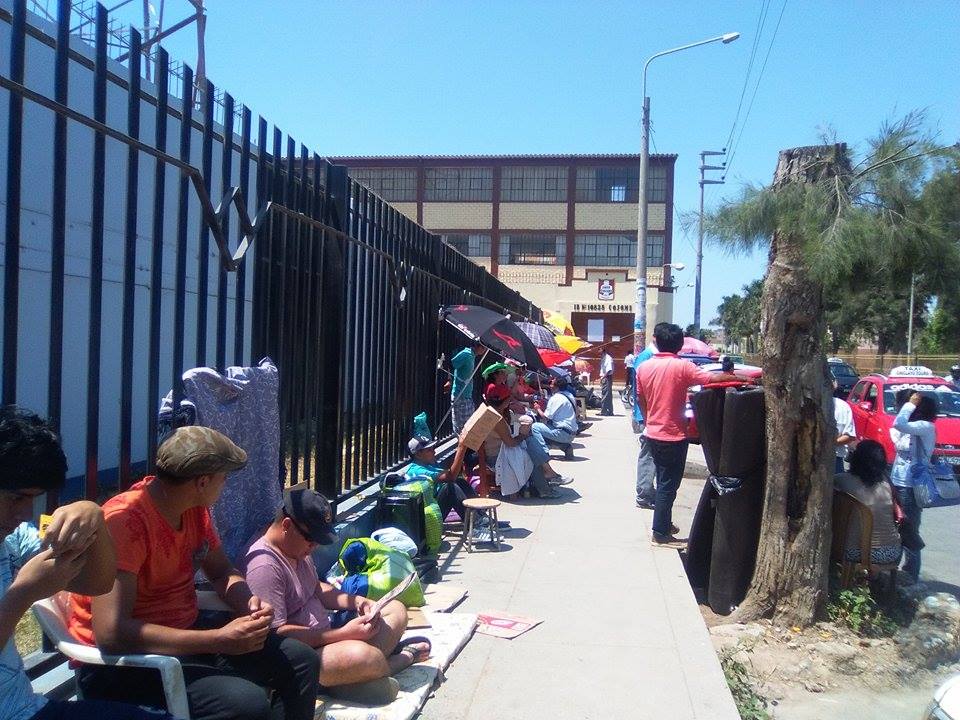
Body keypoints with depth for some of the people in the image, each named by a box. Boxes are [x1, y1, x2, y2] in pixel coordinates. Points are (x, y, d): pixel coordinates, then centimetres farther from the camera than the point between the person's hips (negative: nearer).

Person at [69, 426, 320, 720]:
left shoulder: (195, 508, 0)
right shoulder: (125, 520, -26)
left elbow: (222, 572, 13)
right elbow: (110, 633, -33)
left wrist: (249, 603, -11)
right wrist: (219, 640, -33)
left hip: (186, 634, 8)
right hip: (123, 662, -8)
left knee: (301, 660, 2)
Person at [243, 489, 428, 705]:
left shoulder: (299, 548, 9)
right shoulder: (264, 566, -22)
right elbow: (277, 633, -26)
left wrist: (356, 601, 3)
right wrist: (342, 634, -26)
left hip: (325, 632, 10)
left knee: (396, 609, 11)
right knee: (359, 654, -36)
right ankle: (403, 658, -3)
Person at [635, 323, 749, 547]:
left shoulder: (644, 367, 0)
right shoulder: (682, 366, -16)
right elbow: (711, 378, -28)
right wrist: (738, 378, -15)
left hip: (653, 433, 6)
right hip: (674, 435, -6)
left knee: (663, 480, 21)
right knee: (668, 484, 2)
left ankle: (664, 523, 32)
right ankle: (661, 534, 7)